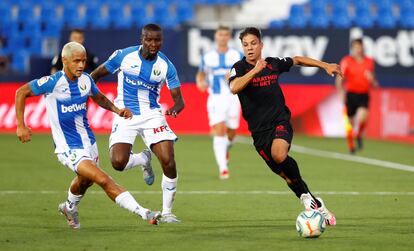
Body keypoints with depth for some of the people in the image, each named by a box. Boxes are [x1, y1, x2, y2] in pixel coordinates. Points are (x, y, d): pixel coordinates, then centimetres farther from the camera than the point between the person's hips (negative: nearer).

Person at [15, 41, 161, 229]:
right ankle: (143, 213, -24)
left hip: (88, 142, 7)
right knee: (104, 180, -20)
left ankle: (69, 208, 59)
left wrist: (117, 110, 2)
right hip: (69, 149, -7)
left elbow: (99, 97, 20)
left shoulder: (86, 80, -1)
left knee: (85, 181, 28)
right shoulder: (53, 82, -19)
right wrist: (21, 126, -10)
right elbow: (21, 92, -7)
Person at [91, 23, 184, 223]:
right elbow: (97, 74, 5)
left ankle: (167, 213, 3)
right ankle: (143, 160, 18)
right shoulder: (124, 56, -9)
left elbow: (178, 98, -4)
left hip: (152, 115, 1)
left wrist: (176, 108, -28)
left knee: (168, 162, -15)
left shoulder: (166, 66, -5)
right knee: (118, 162, -20)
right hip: (125, 115, -1)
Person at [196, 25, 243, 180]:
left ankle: (225, 149, 46)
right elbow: (201, 73, 18)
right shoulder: (208, 57, 6)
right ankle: (223, 168, -19)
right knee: (219, 132, -16)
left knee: (231, 133, 9)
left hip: (233, 97, 1)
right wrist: (200, 82, -5)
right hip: (216, 98, -1)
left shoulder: (237, 55, 3)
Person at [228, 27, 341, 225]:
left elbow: (297, 60, 25)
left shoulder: (273, 64, 5)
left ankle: (305, 195, -12)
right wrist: (255, 70, -31)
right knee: (285, 174, 1)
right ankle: (315, 205, 16)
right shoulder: (239, 68, -4)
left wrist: (325, 66, 25)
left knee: (279, 155, -30)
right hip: (259, 130, 0)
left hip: (280, 121, 0)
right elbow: (234, 88, -26)